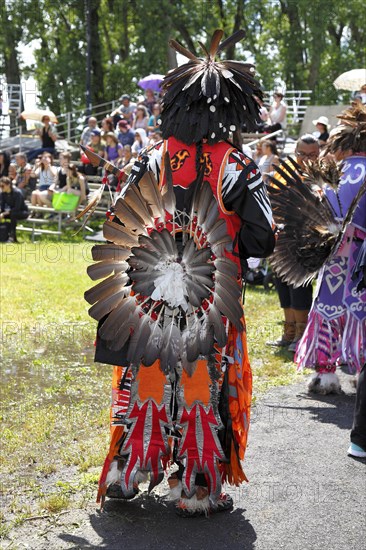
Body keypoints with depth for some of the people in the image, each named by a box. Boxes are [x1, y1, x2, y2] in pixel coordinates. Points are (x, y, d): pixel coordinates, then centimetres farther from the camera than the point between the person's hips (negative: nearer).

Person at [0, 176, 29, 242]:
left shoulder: (17, 192, -25)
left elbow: (17, 208, -30)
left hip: (23, 212, -7)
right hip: (12, 212, 7)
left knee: (13, 214, -37)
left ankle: (12, 236, -33)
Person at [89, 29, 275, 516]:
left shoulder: (152, 161, -2)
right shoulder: (237, 167, -10)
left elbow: (116, 230, -1)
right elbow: (261, 242, -9)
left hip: (149, 295, 3)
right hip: (212, 306, -3)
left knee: (146, 380, 16)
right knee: (203, 385, 8)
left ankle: (124, 474, 27)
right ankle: (195, 489, 17)